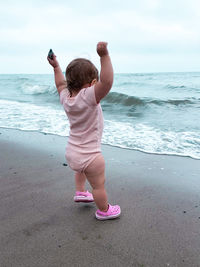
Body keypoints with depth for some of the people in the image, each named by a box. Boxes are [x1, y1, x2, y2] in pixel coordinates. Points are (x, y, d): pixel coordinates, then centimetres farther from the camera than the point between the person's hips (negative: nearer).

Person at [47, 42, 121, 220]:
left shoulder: (66, 97, -6)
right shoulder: (88, 97, -28)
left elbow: (61, 84, 17)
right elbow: (106, 82, -42)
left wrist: (56, 67, 25)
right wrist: (104, 55, -43)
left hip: (71, 152, 8)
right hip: (89, 155, -8)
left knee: (81, 169, 39)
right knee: (99, 185, 14)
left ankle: (80, 192, 58)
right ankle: (104, 211, 34)